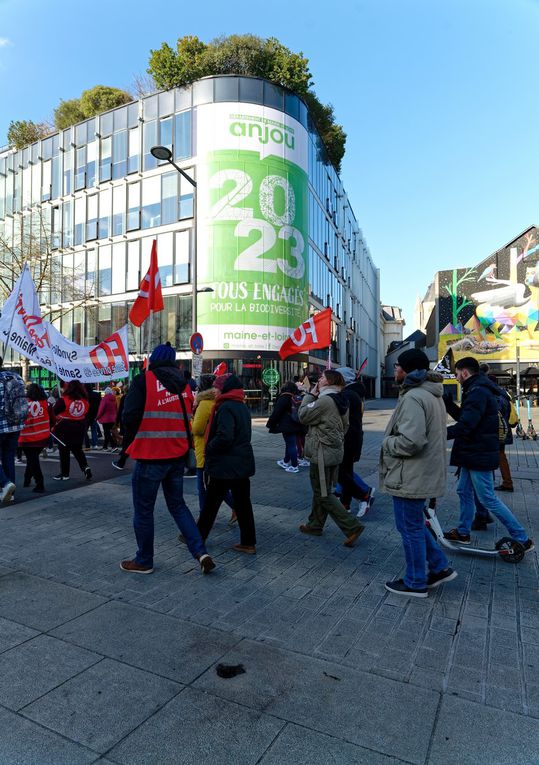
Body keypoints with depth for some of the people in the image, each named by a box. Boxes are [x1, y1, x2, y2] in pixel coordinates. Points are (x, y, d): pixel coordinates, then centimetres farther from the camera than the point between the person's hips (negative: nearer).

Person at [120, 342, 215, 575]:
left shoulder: (143, 380, -9)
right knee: (177, 504, 19)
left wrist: (139, 436, 6)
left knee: (143, 509, 11)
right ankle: (201, 552, 11)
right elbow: (189, 419, 6)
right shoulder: (182, 383, 7)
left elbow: (130, 417, -14)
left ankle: (143, 561, 24)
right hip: (177, 455, 6)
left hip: (150, 456, -5)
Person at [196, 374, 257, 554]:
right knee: (243, 503, 11)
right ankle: (248, 542, 16)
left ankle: (197, 538, 23)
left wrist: (208, 448, -11)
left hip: (225, 466, -8)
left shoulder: (226, 408, -17)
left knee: (211, 503, 7)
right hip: (243, 463, 8)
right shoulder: (242, 407, 12)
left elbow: (224, 437, -28)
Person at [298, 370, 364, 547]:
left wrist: (310, 394, -7)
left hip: (323, 454, -10)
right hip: (335, 451, 10)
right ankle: (315, 525, 30)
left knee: (323, 494, -1)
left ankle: (352, 527, -3)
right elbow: (344, 426, 18)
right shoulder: (340, 401, 10)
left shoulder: (325, 400, -20)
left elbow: (303, 416, -14)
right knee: (321, 490, 19)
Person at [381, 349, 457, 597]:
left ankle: (415, 583, 21)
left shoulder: (413, 397, -22)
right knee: (414, 524, 23)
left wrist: (387, 442, -12)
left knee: (410, 529, 6)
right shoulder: (432, 395, 12)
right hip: (425, 473, 10)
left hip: (410, 477, -10)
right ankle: (439, 567, 30)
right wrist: (392, 439, 13)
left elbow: (410, 441, -31)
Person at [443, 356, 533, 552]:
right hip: (473, 453, 10)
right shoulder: (478, 390, 13)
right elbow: (464, 416, 18)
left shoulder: (478, 392, -21)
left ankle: (522, 539, 9)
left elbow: (465, 426, -29)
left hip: (479, 455, -10)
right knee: (464, 492, 17)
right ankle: (463, 532, 29)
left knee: (488, 499, -1)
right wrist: (447, 402, 11)